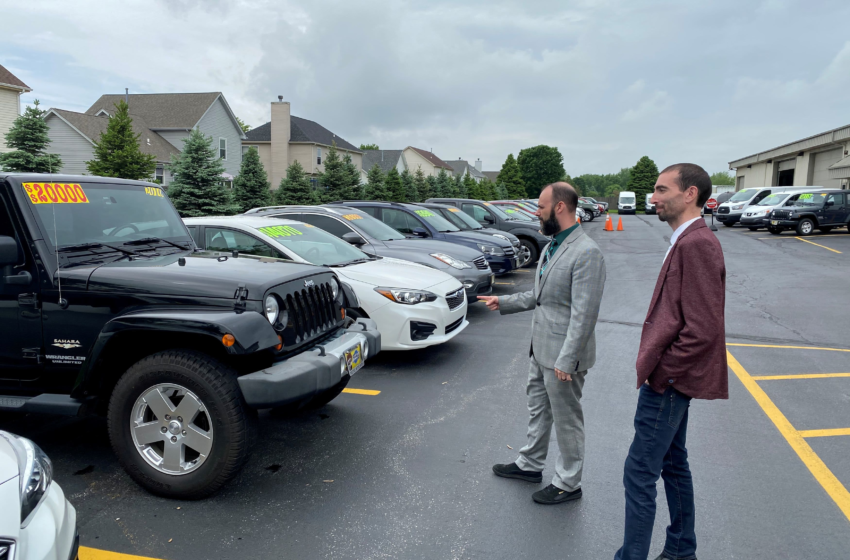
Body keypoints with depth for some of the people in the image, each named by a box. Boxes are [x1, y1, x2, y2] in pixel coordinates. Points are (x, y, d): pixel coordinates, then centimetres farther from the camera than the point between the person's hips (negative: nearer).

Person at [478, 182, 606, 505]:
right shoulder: (552, 246, 9)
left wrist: (566, 360, -25)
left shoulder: (586, 253, -21)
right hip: (541, 349, 9)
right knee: (538, 409, 23)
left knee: (566, 419, 8)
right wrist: (503, 302, 15)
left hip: (562, 355, -9)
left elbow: (583, 314, -24)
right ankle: (530, 465, 42)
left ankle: (568, 484, 26)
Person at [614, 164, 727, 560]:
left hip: (667, 382, -10)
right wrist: (657, 366, 11)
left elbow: (703, 330, -26)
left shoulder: (697, 244, -21)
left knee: (640, 474, -1)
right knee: (673, 464, 21)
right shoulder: (686, 241, 10)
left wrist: (659, 373, -17)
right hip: (672, 378, 10)